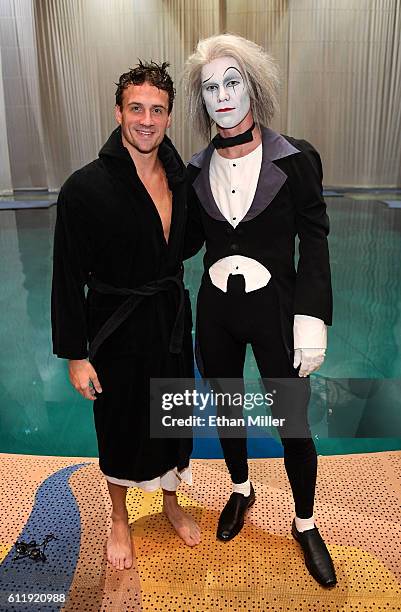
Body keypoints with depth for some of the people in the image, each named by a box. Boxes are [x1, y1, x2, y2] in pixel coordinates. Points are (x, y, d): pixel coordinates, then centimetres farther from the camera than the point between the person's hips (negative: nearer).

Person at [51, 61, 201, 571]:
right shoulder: (85, 188, -17)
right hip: (118, 331, -4)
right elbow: (68, 280, -14)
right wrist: (75, 356, -12)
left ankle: (171, 502, 48)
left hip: (171, 321, 5)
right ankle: (119, 520, 44)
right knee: (120, 428, 15)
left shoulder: (178, 177, -1)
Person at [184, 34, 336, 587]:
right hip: (216, 311, 3)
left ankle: (305, 524, 35)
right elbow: (190, 240, 9)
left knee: (292, 423, 7)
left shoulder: (294, 159, -8)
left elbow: (314, 243, -8)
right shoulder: (197, 169, 2)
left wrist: (312, 321, -15)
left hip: (275, 310, -3)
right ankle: (241, 490, 48)